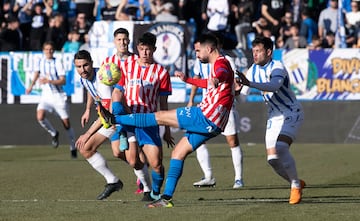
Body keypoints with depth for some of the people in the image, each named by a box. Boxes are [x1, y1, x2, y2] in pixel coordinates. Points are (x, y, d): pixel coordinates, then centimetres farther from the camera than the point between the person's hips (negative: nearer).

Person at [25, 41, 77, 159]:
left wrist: (49, 81, -28)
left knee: (66, 123, 2)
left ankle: (73, 148, 20)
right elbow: (37, 73, 25)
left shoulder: (57, 63, -10)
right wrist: (31, 85, 18)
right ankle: (54, 133, 4)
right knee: (40, 117, -23)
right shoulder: (40, 62, 3)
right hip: (46, 96, 3)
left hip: (58, 96, -3)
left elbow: (63, 81, -16)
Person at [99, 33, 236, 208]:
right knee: (178, 152, 13)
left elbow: (223, 73, -38)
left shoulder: (221, 63, -11)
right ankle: (166, 198, 12)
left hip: (206, 116, -10)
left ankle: (113, 119, 0)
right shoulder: (219, 64, 22)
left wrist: (217, 79, -60)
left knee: (160, 117, -5)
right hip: (211, 124, 10)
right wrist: (187, 80, 54)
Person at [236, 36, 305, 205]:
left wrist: (250, 83, -55)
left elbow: (274, 86, -42)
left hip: (291, 113, -7)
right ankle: (296, 184, 21)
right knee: (272, 158, -3)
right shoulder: (253, 70, 3)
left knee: (281, 148, -27)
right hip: (274, 116, 7)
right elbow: (242, 96, 6)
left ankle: (296, 185, -10)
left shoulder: (277, 67, -20)